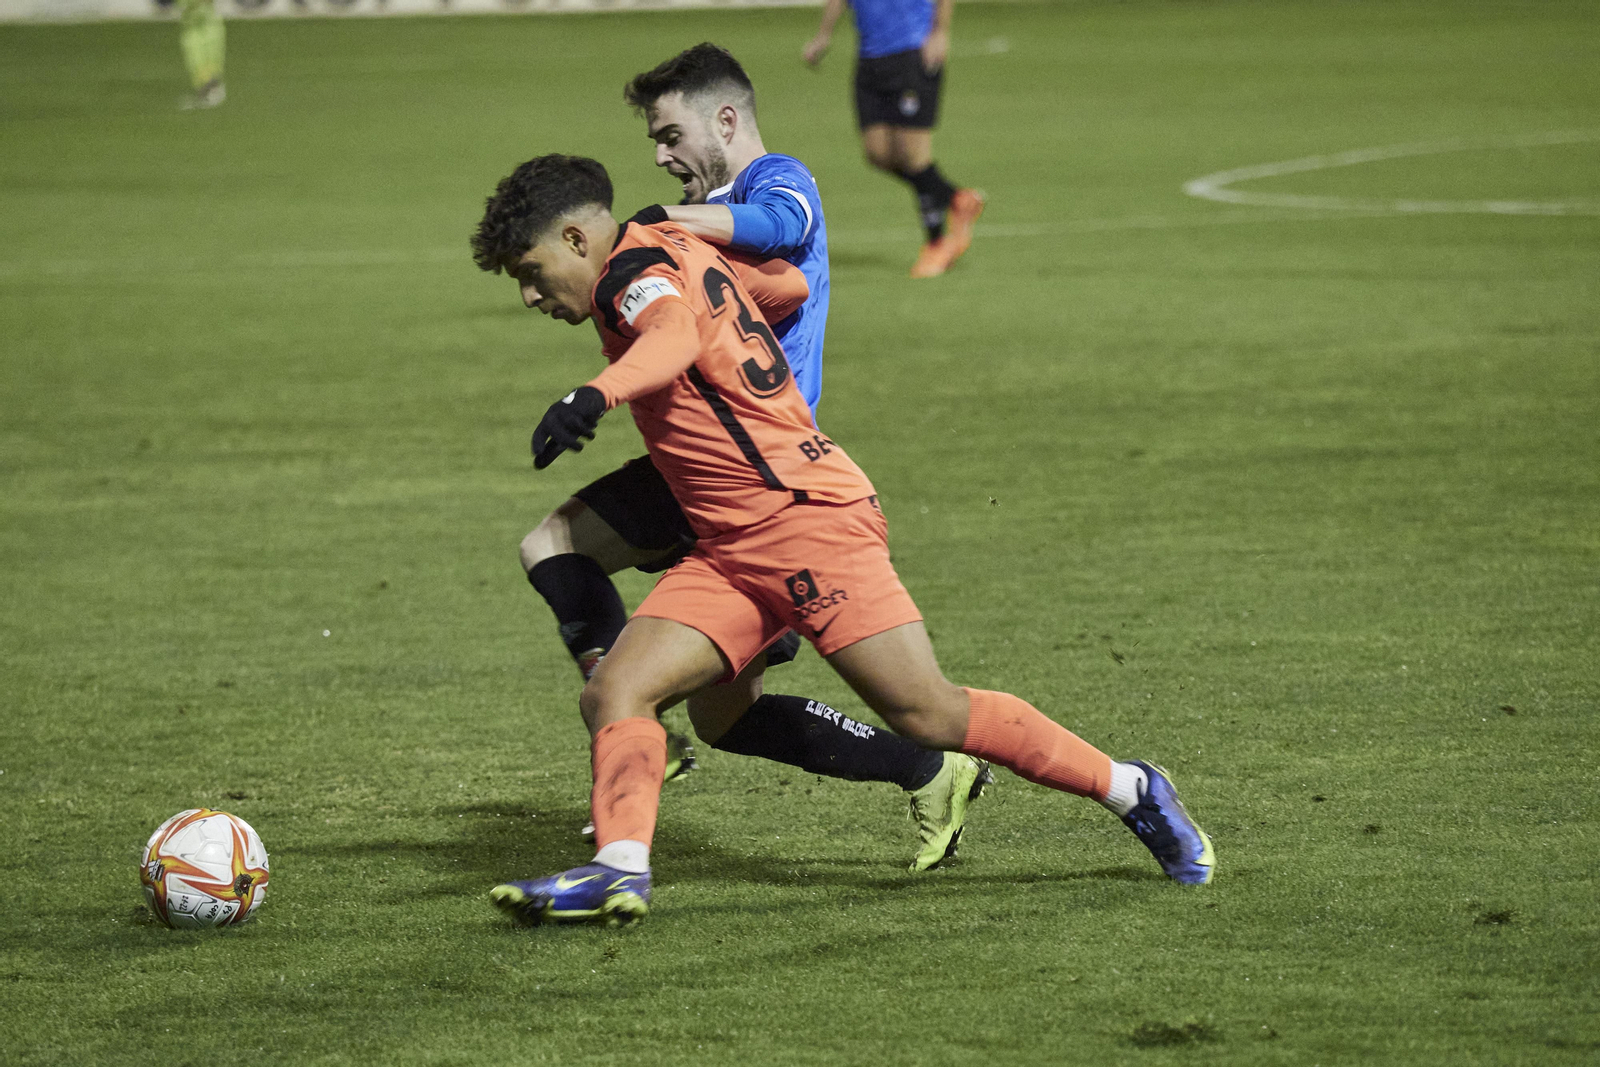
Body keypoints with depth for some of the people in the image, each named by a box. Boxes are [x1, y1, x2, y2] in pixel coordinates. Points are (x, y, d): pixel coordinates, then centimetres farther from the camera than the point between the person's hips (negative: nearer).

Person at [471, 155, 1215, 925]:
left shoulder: (636, 268, -8)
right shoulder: (678, 253, 19)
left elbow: (674, 337, -32)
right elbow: (789, 284, 34)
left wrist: (594, 396, -51)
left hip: (804, 515, -10)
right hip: (727, 553, 10)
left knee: (931, 717, -10)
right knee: (613, 694, -8)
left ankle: (1132, 791, 4)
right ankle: (620, 870, -24)